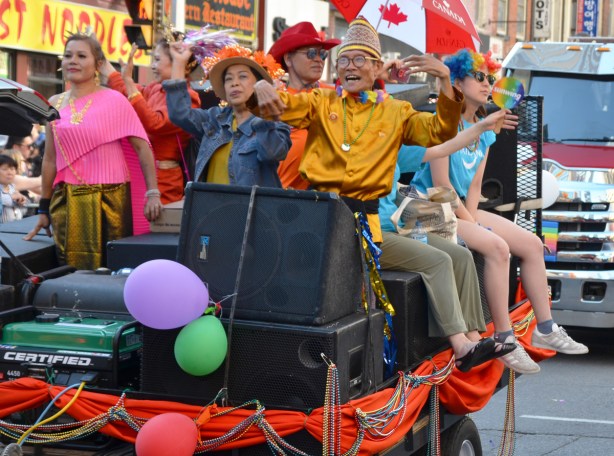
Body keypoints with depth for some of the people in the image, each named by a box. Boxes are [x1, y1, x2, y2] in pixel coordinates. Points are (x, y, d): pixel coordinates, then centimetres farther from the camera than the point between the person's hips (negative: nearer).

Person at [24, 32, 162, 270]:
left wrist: (152, 193, -14)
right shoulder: (55, 104, 10)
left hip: (109, 199, -3)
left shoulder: (114, 100, -2)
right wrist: (44, 208, 15)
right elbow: (50, 159, 14)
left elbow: (142, 147, -5)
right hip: (67, 203, 3)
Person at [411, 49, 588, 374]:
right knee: (497, 247, -29)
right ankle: (504, 339, -23)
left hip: (463, 209, 9)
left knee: (532, 244, -1)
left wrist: (472, 217, -9)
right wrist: (470, 224, -17)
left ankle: (545, 330, 5)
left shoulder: (484, 132, 13)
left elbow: (475, 183, 9)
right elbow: (440, 183, -18)